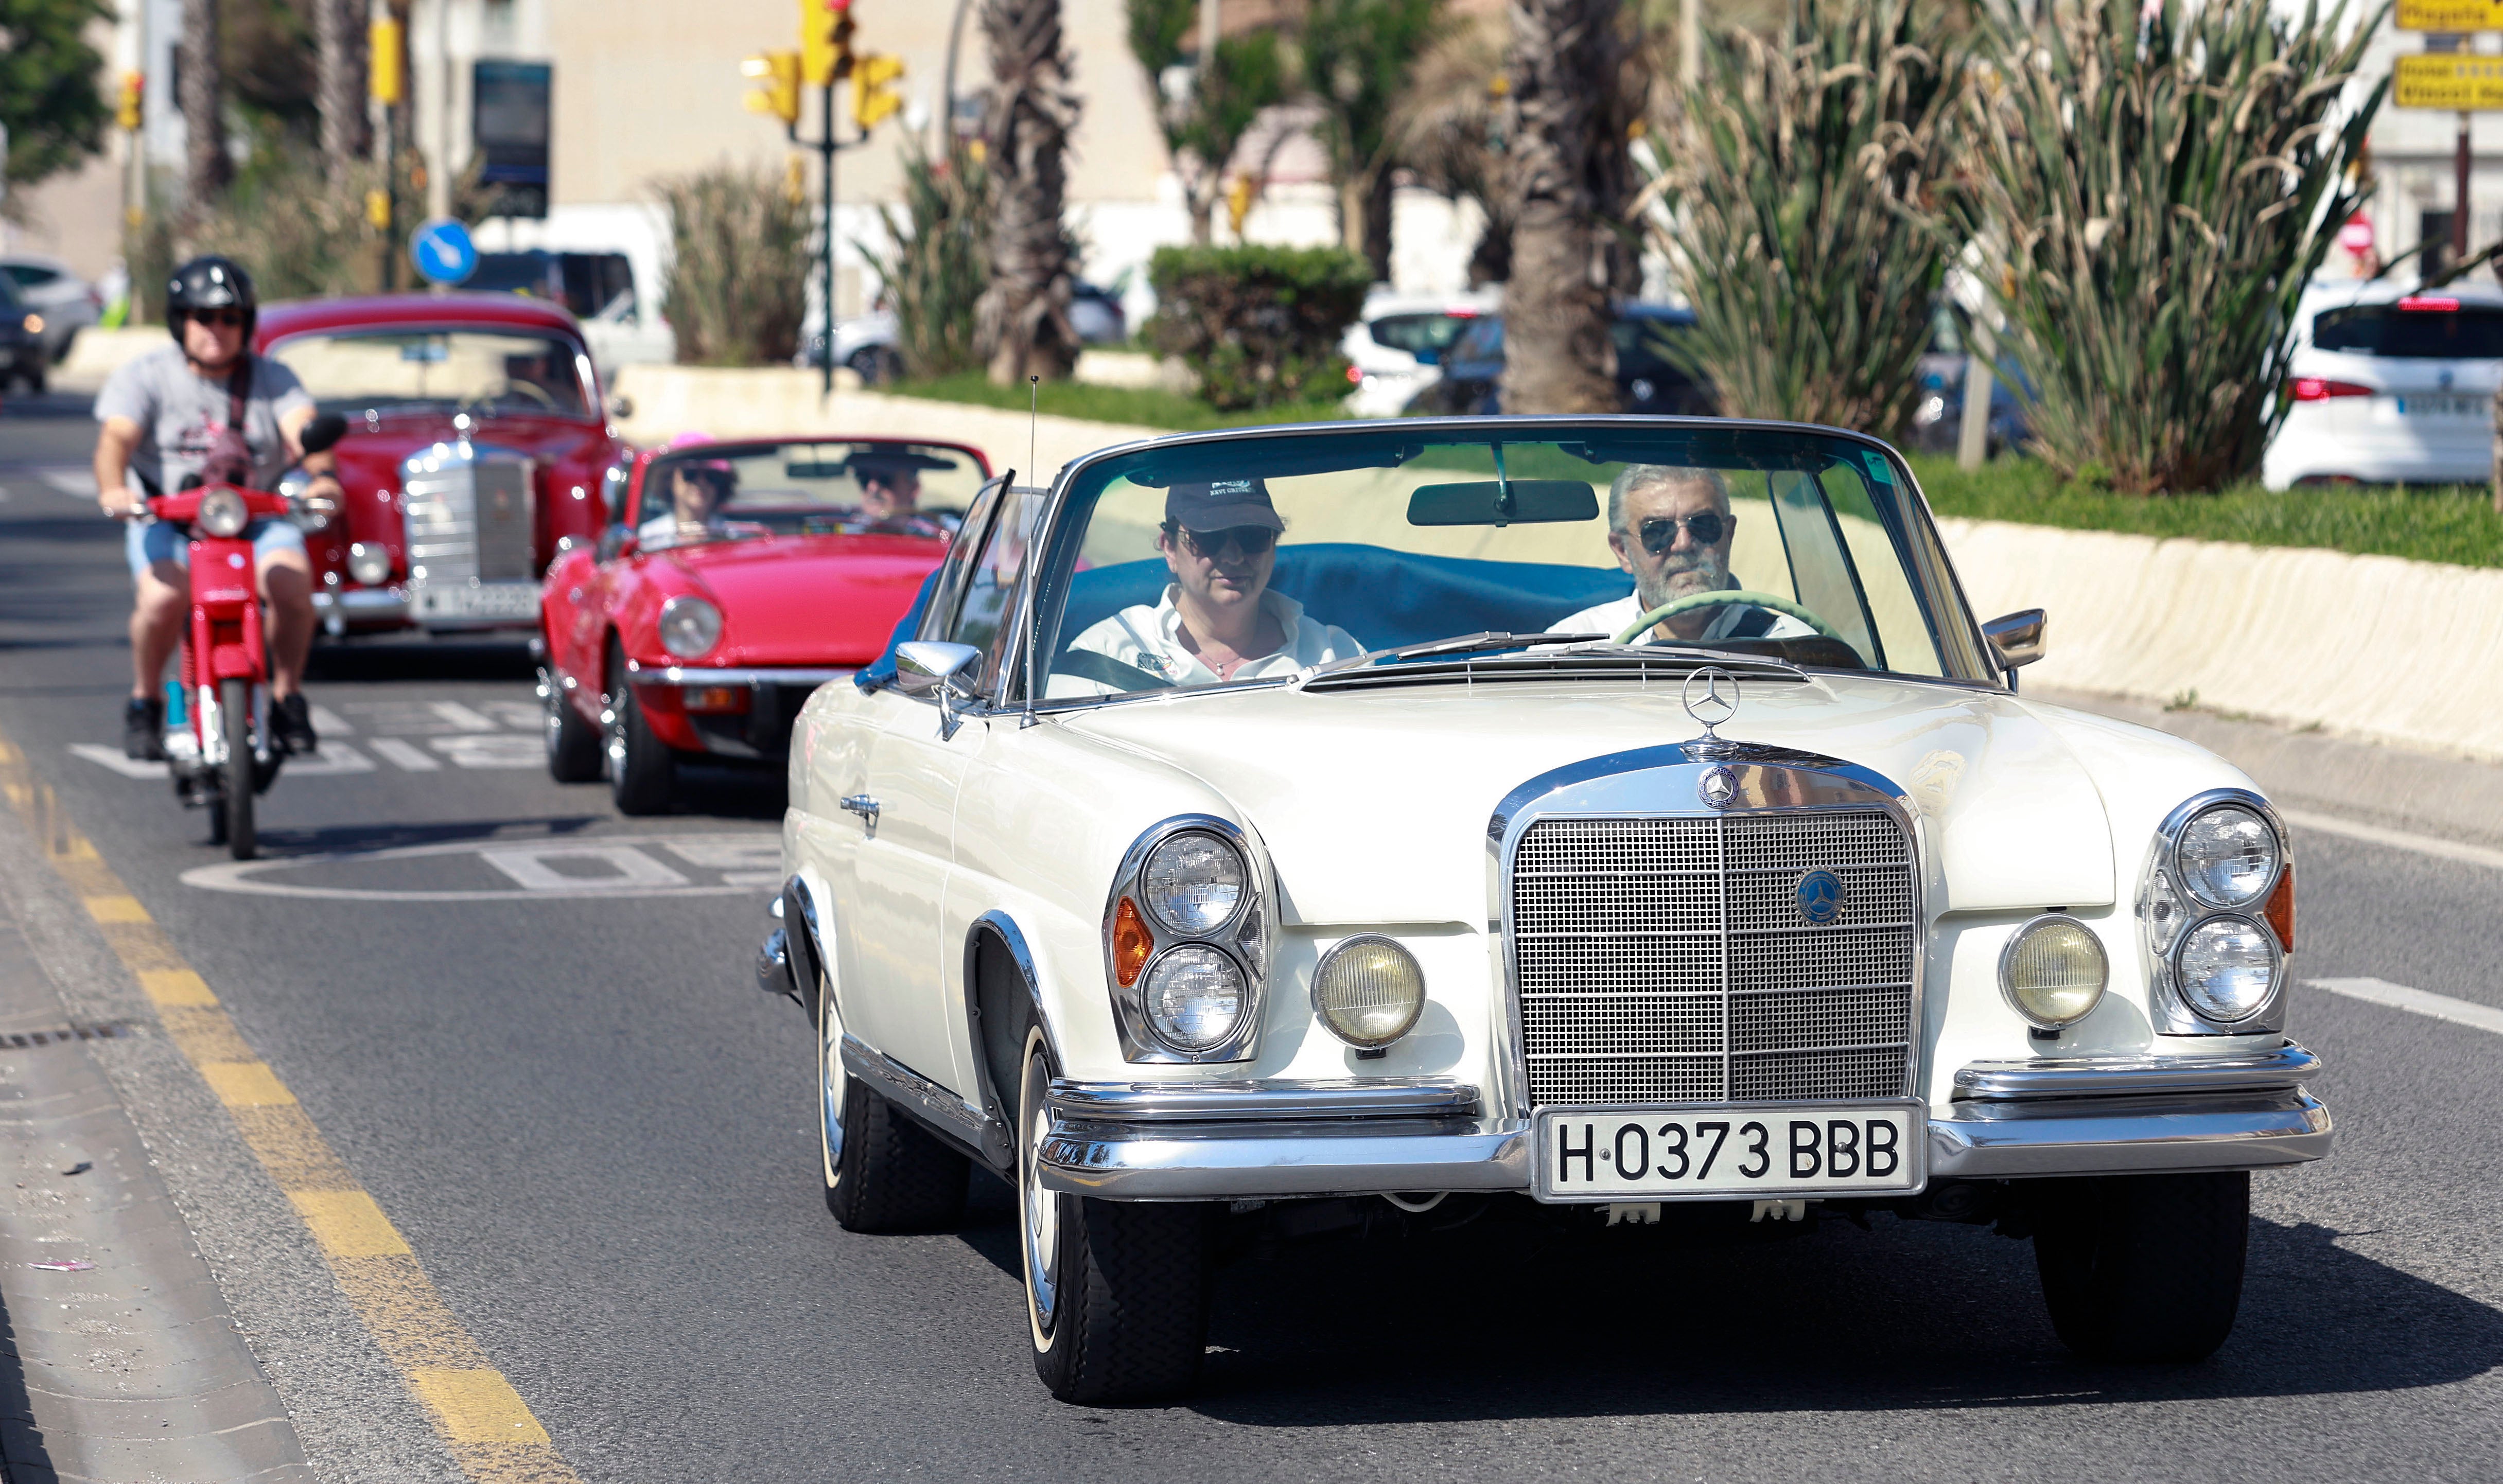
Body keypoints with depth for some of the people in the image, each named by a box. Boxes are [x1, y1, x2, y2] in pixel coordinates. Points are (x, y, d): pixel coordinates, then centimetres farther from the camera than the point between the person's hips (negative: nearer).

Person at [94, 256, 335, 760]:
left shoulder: (272, 378, 8)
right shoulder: (143, 378, 3)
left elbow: (303, 430, -9)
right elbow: (117, 436, -14)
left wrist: (321, 474, -33)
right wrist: (112, 489, -37)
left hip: (257, 519, 2)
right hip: (166, 519, -1)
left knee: (292, 582, -29)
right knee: (164, 596, -31)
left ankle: (287, 696, -5)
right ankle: (145, 701, -4)